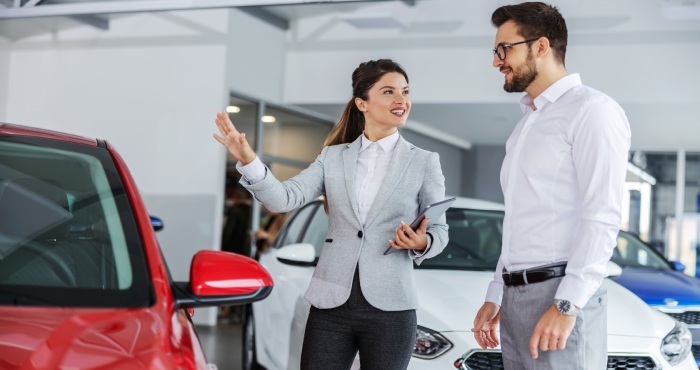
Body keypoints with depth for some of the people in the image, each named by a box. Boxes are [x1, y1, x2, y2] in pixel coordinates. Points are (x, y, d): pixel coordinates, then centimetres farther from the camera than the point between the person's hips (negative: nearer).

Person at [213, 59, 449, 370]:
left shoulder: (424, 162, 4)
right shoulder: (333, 157, 8)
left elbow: (440, 231, 6)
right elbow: (284, 199, -3)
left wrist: (422, 243, -16)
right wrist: (248, 161, -19)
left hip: (389, 308, -1)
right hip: (331, 304, 1)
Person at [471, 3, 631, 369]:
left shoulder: (591, 109, -6)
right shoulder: (525, 125, 22)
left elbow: (602, 216, -15)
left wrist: (566, 304, -21)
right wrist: (496, 296, 18)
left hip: (559, 295, -8)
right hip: (515, 298, 8)